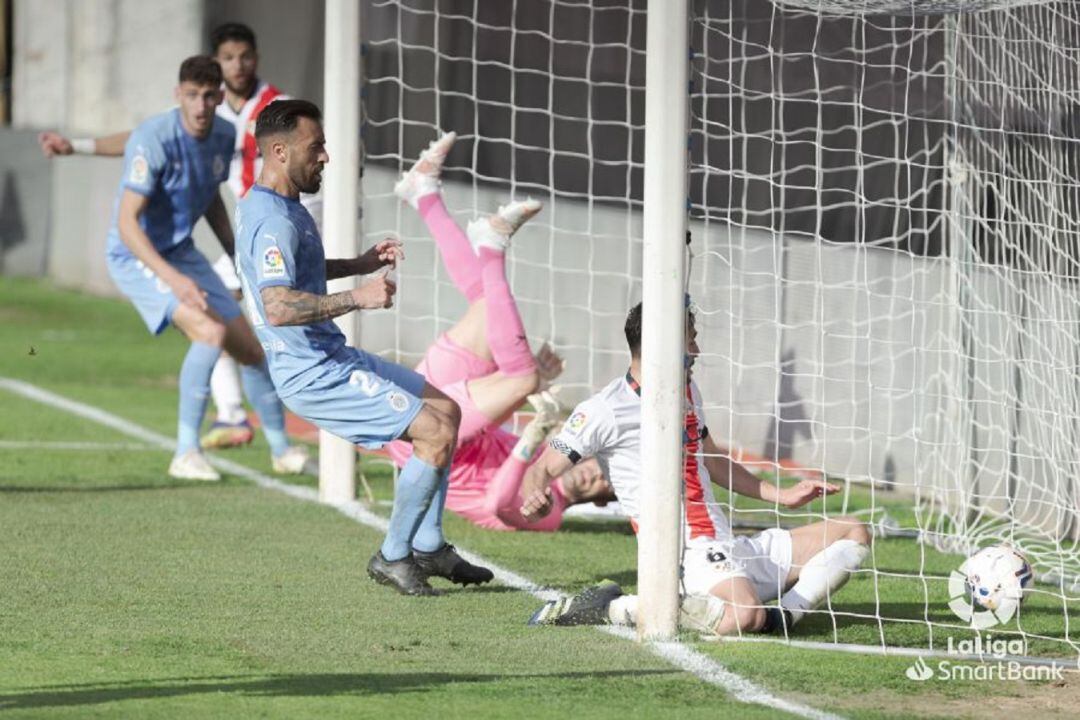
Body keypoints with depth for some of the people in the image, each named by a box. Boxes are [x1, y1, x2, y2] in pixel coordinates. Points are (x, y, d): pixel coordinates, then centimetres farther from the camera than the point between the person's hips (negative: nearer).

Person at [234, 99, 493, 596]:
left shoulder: (269, 206, 13)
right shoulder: (273, 220, -21)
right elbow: (278, 307, -35)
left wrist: (360, 264, 23)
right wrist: (356, 299, -32)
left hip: (333, 359, 11)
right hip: (313, 376, -11)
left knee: (445, 409, 16)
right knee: (436, 433, -14)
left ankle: (427, 547, 18)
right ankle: (393, 556, -1)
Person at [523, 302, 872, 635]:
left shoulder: (686, 392, 18)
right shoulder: (604, 411, -7)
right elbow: (542, 470, -6)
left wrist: (782, 495, 34)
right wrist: (534, 498, -30)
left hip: (733, 549, 9)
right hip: (692, 558, -9)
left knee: (853, 534, 7)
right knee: (742, 617, -40)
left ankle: (783, 614, -14)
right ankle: (610, 607, -22)